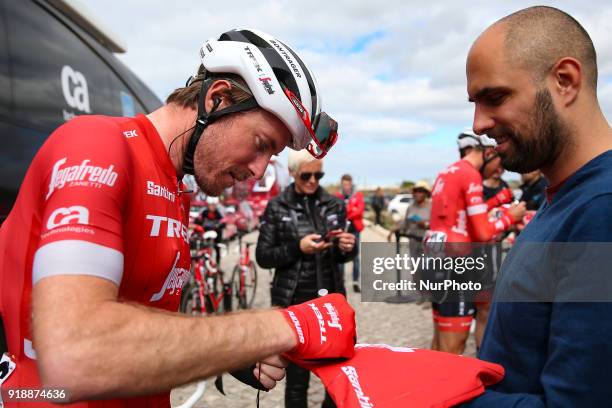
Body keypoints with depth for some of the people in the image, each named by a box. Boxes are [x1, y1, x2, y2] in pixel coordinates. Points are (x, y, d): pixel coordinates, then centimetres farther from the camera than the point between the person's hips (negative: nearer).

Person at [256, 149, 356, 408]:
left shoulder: (335, 205, 6)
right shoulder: (277, 207, -2)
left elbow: (339, 256, 12)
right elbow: (263, 257, -4)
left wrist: (347, 248, -11)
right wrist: (298, 247, -19)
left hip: (331, 298, 3)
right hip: (293, 301, -3)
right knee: (297, 376, 2)